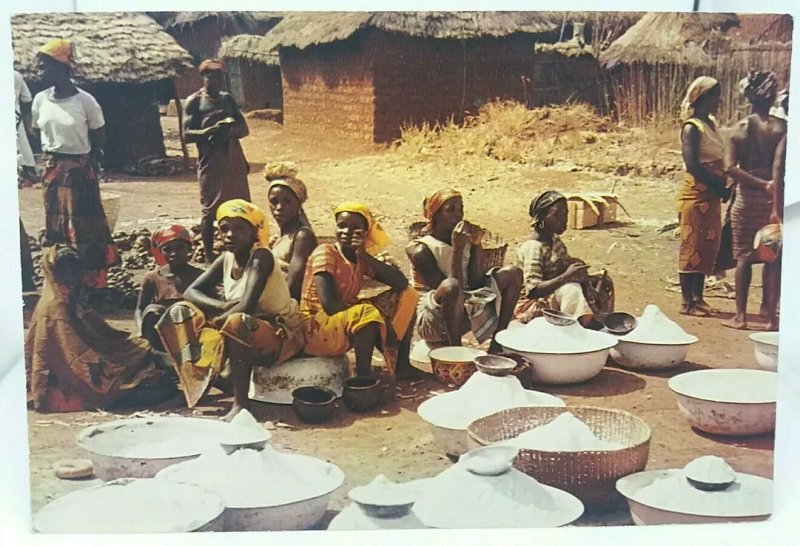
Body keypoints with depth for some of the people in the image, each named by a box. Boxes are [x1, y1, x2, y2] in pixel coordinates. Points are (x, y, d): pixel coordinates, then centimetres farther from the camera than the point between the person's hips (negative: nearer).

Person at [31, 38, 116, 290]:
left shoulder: (85, 101, -11)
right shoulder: (40, 100, 2)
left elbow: (99, 136, -1)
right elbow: (38, 132, 12)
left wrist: (91, 164, -3)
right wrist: (46, 160, 5)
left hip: (80, 170, -4)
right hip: (51, 170, 4)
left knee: (84, 226, 2)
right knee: (55, 226, 11)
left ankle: (92, 281, 11)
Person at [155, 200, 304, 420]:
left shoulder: (260, 256, -21)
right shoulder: (226, 259, 0)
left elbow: (246, 307, -32)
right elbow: (190, 292, -1)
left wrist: (217, 319, -15)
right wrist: (222, 306, -20)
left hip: (280, 334, -8)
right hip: (247, 330, 8)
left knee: (237, 323, -40)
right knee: (182, 312, -2)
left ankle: (241, 402, -29)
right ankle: (198, 383, -5)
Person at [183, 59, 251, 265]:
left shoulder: (228, 98, 13)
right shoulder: (194, 101, -2)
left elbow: (244, 129, 9)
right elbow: (187, 134, -10)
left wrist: (229, 130, -14)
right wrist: (212, 130, -27)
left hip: (234, 160, 5)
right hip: (210, 163, -5)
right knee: (210, 211, -2)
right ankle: (209, 257, 5)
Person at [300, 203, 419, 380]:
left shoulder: (361, 259, 7)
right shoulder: (325, 253, -13)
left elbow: (401, 283, -4)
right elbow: (329, 304, -25)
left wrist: (365, 256, -14)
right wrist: (383, 324, -24)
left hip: (347, 323, 8)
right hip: (316, 328, -8)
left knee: (407, 295, 3)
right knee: (368, 314, -36)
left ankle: (399, 364, -5)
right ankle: (363, 376, -22)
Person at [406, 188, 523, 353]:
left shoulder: (464, 239, 7)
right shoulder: (421, 250, -13)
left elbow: (475, 283, -3)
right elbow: (450, 288, -23)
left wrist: (477, 246, -9)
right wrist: (457, 249, -23)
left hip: (465, 310, 7)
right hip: (434, 320, -7)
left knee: (513, 273, -2)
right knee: (451, 286, -40)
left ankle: (497, 344, -4)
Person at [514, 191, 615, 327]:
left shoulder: (556, 241, 9)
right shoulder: (532, 248, -19)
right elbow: (533, 290, -29)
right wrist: (566, 277, -36)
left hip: (559, 295, 9)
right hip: (534, 305, -9)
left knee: (604, 281, 4)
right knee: (571, 290, -35)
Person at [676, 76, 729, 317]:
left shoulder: (712, 123, 13)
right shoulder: (692, 128, -13)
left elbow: (717, 162, 15)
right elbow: (693, 165, -20)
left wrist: (722, 188, 2)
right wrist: (721, 188, -18)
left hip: (712, 195, 9)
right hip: (696, 194, -8)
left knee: (708, 246, 12)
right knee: (692, 247, -3)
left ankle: (698, 298, 21)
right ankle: (687, 302, 4)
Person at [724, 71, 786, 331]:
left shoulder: (740, 128, -2)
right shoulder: (782, 128, -5)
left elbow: (731, 168, -12)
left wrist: (761, 184, -10)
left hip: (747, 198, 1)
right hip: (775, 199, -1)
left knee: (744, 257, 7)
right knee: (774, 258, 7)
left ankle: (740, 316, 9)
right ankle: (770, 315, 9)